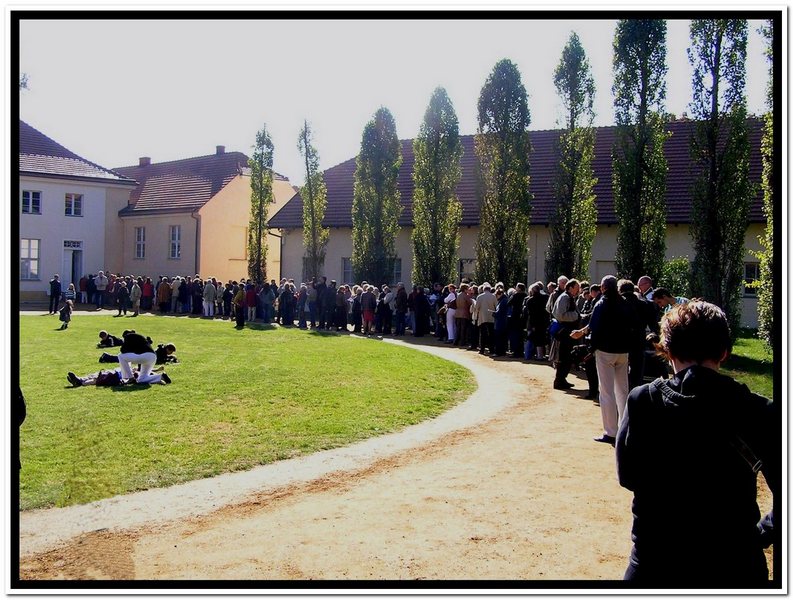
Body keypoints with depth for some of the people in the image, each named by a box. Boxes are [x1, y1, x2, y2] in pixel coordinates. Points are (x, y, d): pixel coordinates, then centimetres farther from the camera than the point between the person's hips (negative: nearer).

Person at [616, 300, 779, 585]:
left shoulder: (642, 401, -10)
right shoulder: (760, 412, -12)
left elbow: (627, 476, 0)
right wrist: (761, 534, 4)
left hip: (654, 564, 0)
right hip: (735, 566, 0)